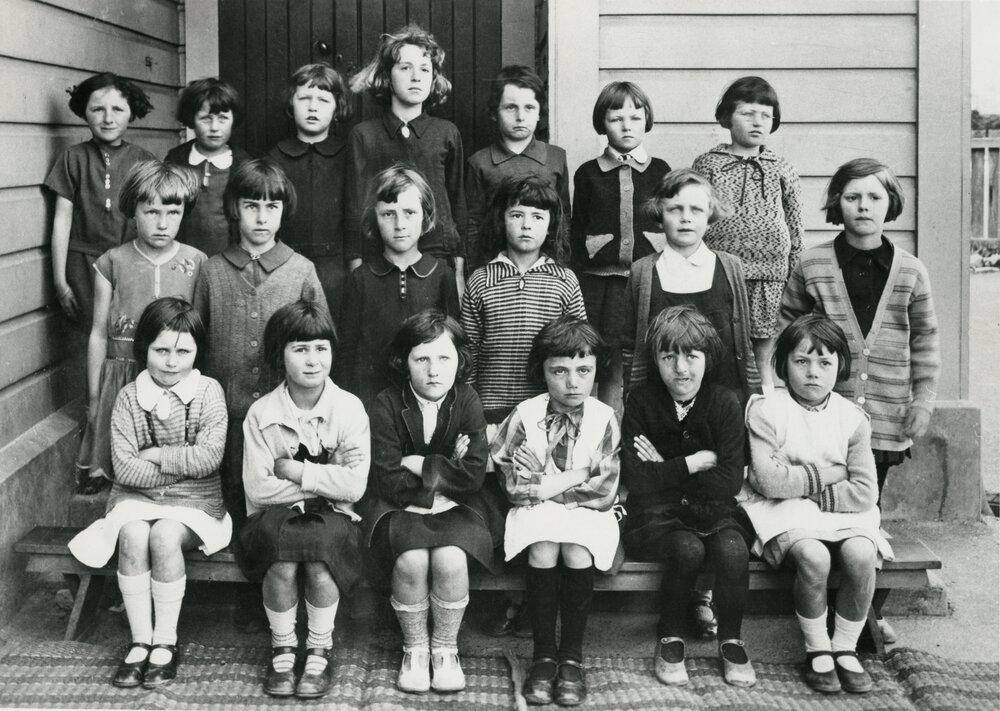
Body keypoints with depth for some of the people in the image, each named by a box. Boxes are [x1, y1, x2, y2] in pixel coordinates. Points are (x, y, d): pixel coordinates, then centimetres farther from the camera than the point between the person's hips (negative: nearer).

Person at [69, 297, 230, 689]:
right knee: (132, 534, -29)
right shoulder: (129, 397, 0)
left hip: (195, 501, -2)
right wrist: (180, 466, -11)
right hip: (137, 498, 2)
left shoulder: (209, 392, -3)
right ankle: (140, 642, -18)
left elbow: (209, 457, -15)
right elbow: (125, 468, -8)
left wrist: (153, 455, -11)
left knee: (164, 536, -30)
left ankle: (166, 642, -15)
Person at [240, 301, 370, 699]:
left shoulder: (349, 409, -5)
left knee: (319, 557, -33)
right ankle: (282, 648, -7)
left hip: (331, 516, 0)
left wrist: (297, 472, -13)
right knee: (282, 560, -32)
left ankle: (320, 650, -9)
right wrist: (322, 480, -11)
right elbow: (257, 488, -11)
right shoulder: (261, 413, -4)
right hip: (276, 517, 0)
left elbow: (354, 485, -13)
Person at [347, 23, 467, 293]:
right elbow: (356, 207, 3)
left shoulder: (447, 134, 8)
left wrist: (459, 270, 7)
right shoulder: (364, 135, 4)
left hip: (439, 260, 1)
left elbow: (458, 204, 11)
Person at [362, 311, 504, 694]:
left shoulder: (466, 402, -5)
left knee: (450, 559, -29)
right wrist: (445, 473, -13)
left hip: (456, 506, 1)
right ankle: (415, 648, -4)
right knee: (411, 560, -30)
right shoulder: (387, 405, -8)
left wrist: (420, 466, -13)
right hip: (402, 506, -1)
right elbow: (389, 480, -13)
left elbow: (473, 475, -13)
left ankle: (445, 648, -3)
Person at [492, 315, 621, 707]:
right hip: (536, 513, 0)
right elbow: (517, 487, -7)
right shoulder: (525, 415, -6)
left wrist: (546, 486, -10)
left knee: (577, 552, -29)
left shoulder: (604, 419, -5)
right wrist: (576, 476, -10)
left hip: (586, 513, 0)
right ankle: (543, 655, -16)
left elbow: (603, 492, -8)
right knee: (542, 549, -30)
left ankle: (572, 655, -13)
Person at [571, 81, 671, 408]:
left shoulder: (660, 171, 9)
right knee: (612, 371, -1)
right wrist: (576, 282, 3)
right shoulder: (588, 174, 7)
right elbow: (577, 232, 9)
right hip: (601, 279, -1)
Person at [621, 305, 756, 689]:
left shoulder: (724, 403, -3)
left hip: (711, 511, 1)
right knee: (689, 550, -32)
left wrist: (666, 472, -12)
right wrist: (695, 462, -14)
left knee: (732, 549, -31)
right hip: (655, 514, -1)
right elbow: (634, 479, -14)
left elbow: (729, 482, -11)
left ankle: (731, 640, -5)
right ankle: (669, 639, -7)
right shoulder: (641, 402, -5)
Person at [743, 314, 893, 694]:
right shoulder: (767, 411, -3)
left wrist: (800, 483, -10)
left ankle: (845, 648, -8)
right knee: (813, 556, -34)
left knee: (861, 554, -29)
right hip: (786, 514, -3)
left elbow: (865, 492, -4)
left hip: (841, 512, 3)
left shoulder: (852, 417, 5)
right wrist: (829, 474, -9)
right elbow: (769, 481, -17)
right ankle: (817, 649, -10)